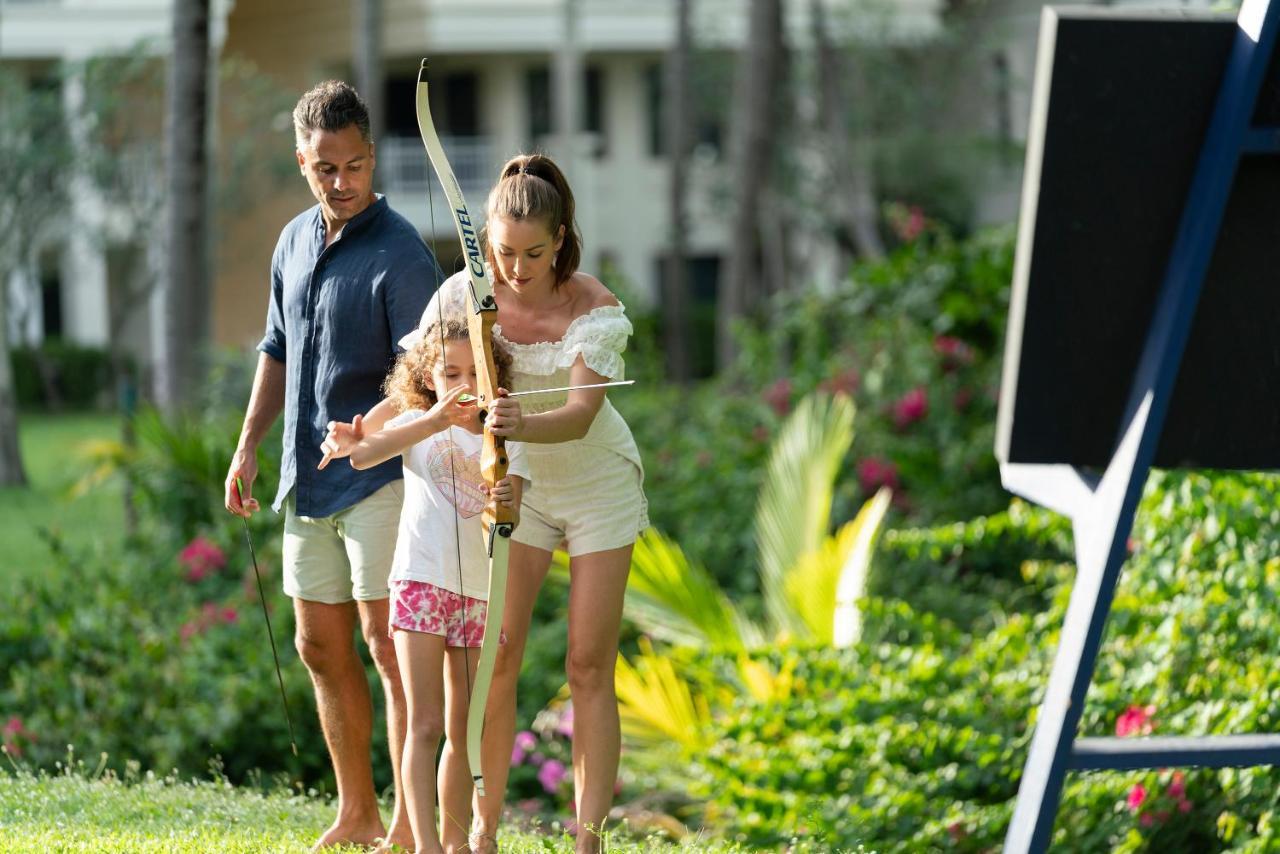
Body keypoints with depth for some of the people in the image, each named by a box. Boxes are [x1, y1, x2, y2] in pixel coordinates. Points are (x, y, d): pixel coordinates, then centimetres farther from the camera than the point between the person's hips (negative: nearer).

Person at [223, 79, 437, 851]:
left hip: (379, 476, -8)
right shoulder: (295, 242, 11)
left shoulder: (399, 254, -12)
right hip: (308, 478, 8)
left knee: (387, 641, -9)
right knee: (322, 647, 10)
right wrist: (249, 447, 18)